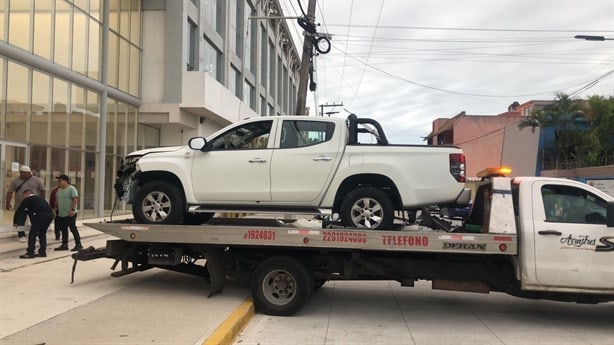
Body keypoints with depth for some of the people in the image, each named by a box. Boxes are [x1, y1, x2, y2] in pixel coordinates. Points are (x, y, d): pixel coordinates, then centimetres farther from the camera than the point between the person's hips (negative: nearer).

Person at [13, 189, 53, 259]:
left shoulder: (27, 199, 12)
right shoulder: (39, 198, 32)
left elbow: (19, 211, 14)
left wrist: (15, 223, 24)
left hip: (40, 215, -7)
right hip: (50, 214, 7)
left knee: (32, 234, 2)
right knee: (42, 233, 20)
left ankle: (30, 253, 3)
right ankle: (42, 252, 22)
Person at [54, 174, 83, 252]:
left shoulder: (71, 189, -12)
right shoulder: (59, 190, 15)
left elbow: (75, 199, -19)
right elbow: (57, 200, 23)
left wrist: (72, 209, -24)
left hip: (70, 214, -9)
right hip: (61, 214, 9)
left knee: (73, 229, -6)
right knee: (63, 230, 12)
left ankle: (78, 245, 0)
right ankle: (64, 245, 19)